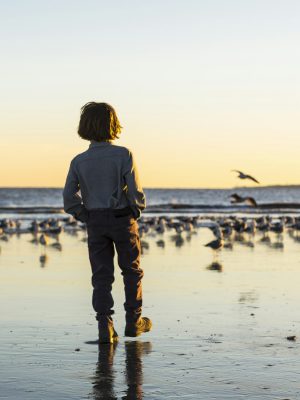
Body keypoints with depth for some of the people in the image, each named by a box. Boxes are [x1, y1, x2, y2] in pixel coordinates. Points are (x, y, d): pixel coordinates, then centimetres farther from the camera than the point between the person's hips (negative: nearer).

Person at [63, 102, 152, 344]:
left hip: (95, 223, 2)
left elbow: (69, 198, -5)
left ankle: (105, 327, 0)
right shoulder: (123, 155, -14)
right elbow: (135, 192, -16)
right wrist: (138, 210, 4)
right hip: (123, 219, -2)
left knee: (101, 276, 8)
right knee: (132, 270, 16)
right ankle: (133, 321, 23)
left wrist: (85, 217, 10)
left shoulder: (79, 161, -4)